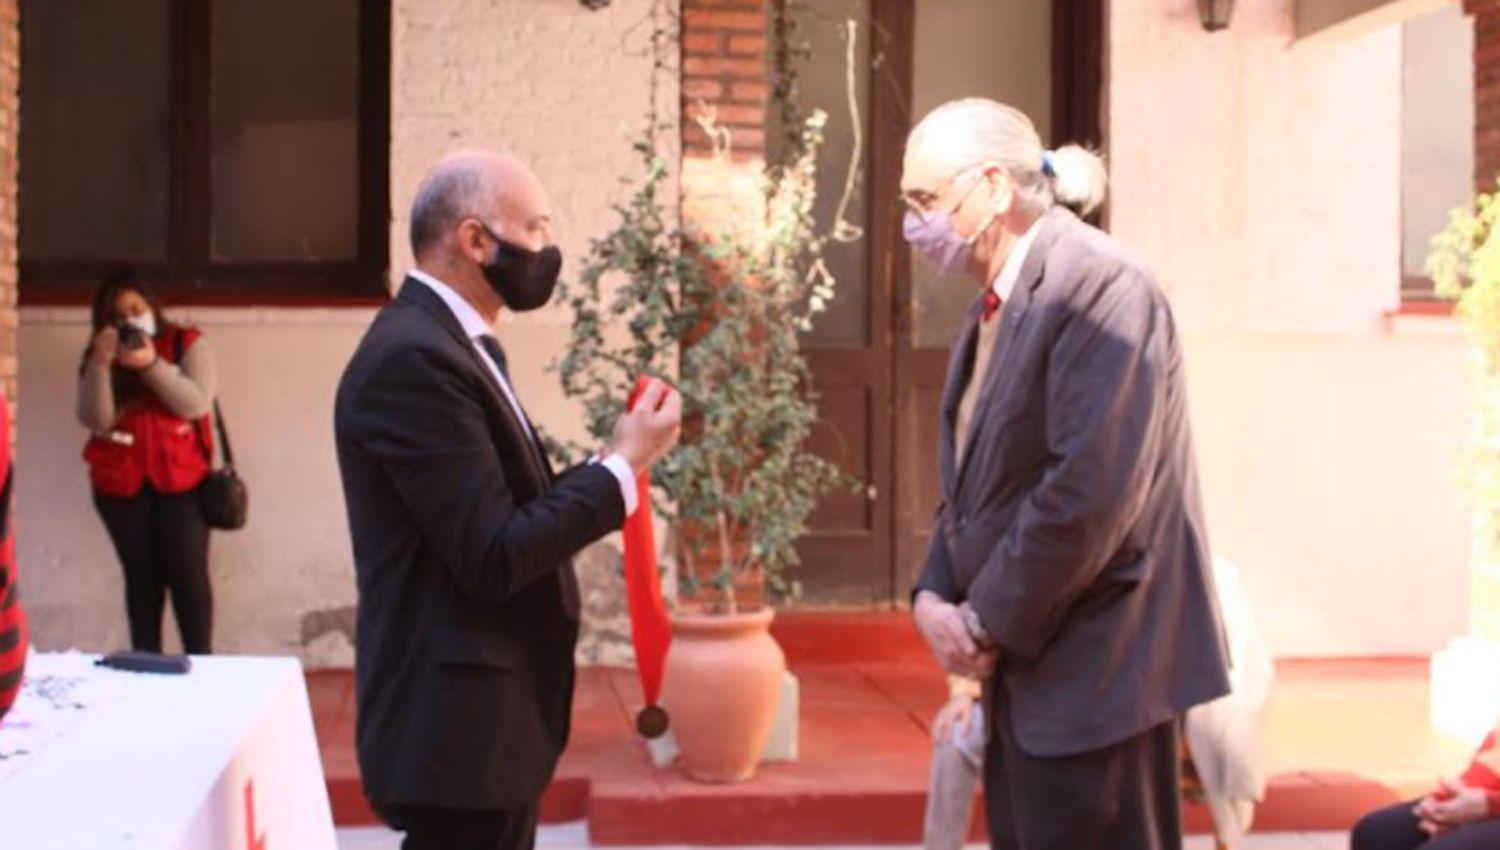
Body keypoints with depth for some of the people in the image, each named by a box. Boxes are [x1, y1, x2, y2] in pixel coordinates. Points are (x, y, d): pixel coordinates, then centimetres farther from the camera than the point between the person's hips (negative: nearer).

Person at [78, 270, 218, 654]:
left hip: (181, 479, -2)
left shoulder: (188, 344, 3)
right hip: (120, 482, 2)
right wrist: (101, 364, -18)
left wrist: (151, 364, -20)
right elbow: (95, 419, -5)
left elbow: (197, 403, -11)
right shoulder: (97, 357, 8)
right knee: (141, 576, 3)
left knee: (188, 574, -6)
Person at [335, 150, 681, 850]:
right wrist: (622, 467, -14)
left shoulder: (449, 344, 13)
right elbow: (493, 556, -22)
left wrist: (617, 461, 1)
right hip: (459, 729, -10)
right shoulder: (414, 358, -19)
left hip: (490, 717, 10)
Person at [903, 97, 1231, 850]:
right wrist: (935, 597, 1)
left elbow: (1090, 490, -23)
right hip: (1023, 664, 9)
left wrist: (989, 621, -15)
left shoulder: (1100, 286, -15)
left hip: (1091, 669, -9)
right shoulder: (994, 306, 13)